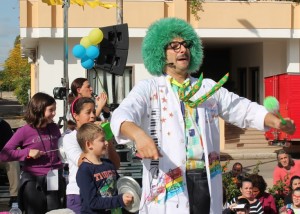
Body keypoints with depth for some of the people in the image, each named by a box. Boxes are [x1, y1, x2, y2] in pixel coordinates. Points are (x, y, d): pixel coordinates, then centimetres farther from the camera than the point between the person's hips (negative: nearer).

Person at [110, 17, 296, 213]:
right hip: (167, 181, -4)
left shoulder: (209, 87, 17)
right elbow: (122, 116, -15)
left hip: (206, 179, 4)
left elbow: (244, 109, 15)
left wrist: (276, 121, -4)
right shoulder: (149, 88, 1)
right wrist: (138, 134, -39)